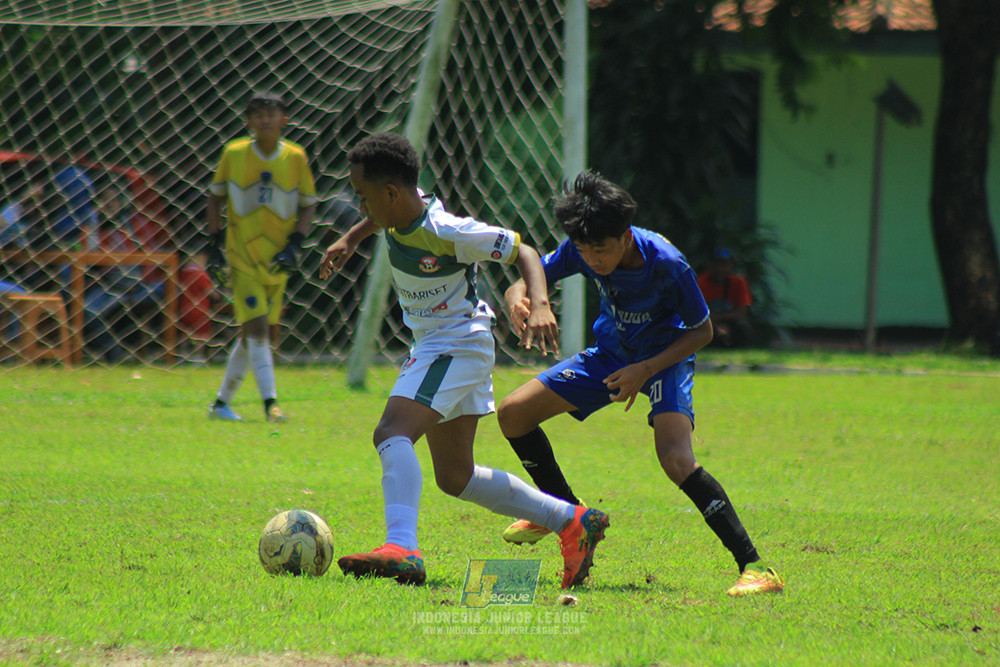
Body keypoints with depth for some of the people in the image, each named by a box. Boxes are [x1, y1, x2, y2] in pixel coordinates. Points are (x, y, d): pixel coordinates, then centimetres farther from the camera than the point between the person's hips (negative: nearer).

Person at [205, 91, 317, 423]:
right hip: (242, 256, -2)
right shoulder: (234, 154, -3)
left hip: (277, 260, 2)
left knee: (252, 334, 8)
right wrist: (215, 244, 0)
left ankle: (222, 402, 21)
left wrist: (294, 245, -7)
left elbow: (308, 206, 7)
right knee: (256, 327, -15)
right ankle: (270, 402, -18)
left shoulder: (296, 157, -1)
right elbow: (215, 199, 8)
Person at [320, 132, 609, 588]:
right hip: (432, 346, 10)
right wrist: (350, 240, 14)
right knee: (455, 477, 13)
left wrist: (539, 306, -32)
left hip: (458, 344, -10)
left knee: (392, 433, -29)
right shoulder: (400, 212, -1)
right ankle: (571, 522, 19)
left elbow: (523, 252, -17)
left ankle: (402, 548, -47)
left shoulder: (448, 233, -24)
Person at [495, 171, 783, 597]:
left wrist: (646, 370, -27)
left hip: (665, 357, -6)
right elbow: (529, 280, -8)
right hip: (611, 354, 6)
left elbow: (701, 331, -16)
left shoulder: (667, 265, -30)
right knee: (512, 414, 2)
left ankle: (754, 566, -31)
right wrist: (518, 301, -34)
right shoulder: (581, 251, -18)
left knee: (676, 460, -31)